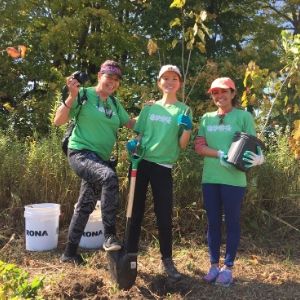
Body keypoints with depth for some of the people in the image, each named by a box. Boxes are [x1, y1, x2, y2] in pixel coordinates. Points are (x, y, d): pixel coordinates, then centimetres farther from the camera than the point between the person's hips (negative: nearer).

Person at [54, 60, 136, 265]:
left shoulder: (115, 104, 13)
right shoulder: (84, 94, -6)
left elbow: (131, 124, 17)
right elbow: (58, 121, -10)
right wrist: (72, 96, -22)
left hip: (101, 159, 7)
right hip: (81, 153, -7)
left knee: (86, 206, 11)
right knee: (109, 176, -34)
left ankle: (70, 253, 25)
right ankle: (109, 236, -24)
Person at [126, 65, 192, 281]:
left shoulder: (183, 110, 3)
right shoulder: (149, 108, 10)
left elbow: (182, 145, -3)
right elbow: (139, 135, 13)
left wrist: (187, 129, -21)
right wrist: (133, 144, -8)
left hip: (163, 167, -2)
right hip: (141, 163, 2)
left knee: (164, 216, 0)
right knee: (136, 211, 8)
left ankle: (167, 261, 15)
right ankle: (131, 255, 22)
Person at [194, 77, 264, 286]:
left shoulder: (244, 116, 0)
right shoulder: (206, 118, 11)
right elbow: (199, 146, 3)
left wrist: (258, 158, -24)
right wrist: (220, 154, -14)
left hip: (234, 180, -4)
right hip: (210, 179, 4)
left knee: (232, 223, 6)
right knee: (213, 222, 11)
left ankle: (228, 267, 18)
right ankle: (214, 264, 24)